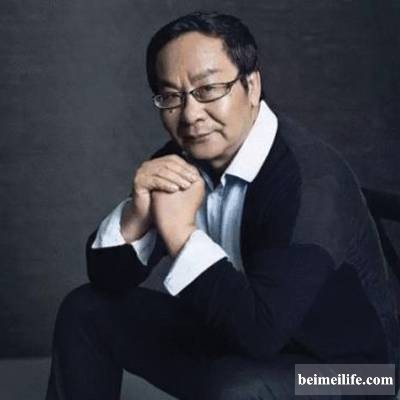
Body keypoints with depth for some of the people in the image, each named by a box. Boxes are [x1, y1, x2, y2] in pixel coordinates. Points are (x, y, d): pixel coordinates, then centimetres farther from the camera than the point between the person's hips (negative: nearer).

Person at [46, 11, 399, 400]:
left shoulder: (309, 179, -28)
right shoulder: (184, 158, -6)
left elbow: (262, 330, -35)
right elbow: (108, 278, -2)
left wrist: (179, 231, -32)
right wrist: (137, 214, -21)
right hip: (234, 339, 7)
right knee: (86, 309, 5)